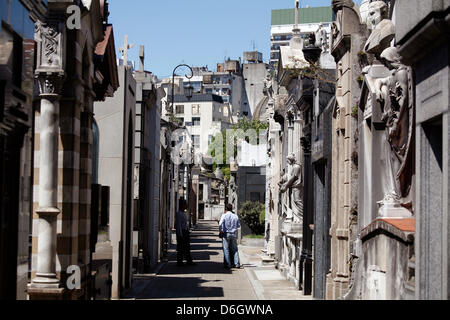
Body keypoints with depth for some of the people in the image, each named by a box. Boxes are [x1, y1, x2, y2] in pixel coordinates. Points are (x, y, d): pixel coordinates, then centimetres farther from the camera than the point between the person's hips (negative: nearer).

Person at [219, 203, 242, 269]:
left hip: (226, 234, -3)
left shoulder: (224, 215, -8)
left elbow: (220, 224, -17)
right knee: (235, 249, 11)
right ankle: (237, 264, 6)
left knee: (226, 250, 3)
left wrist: (221, 230, -1)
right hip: (234, 234, 3)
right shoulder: (235, 216, 3)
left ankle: (228, 264, 2)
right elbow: (239, 225, 11)